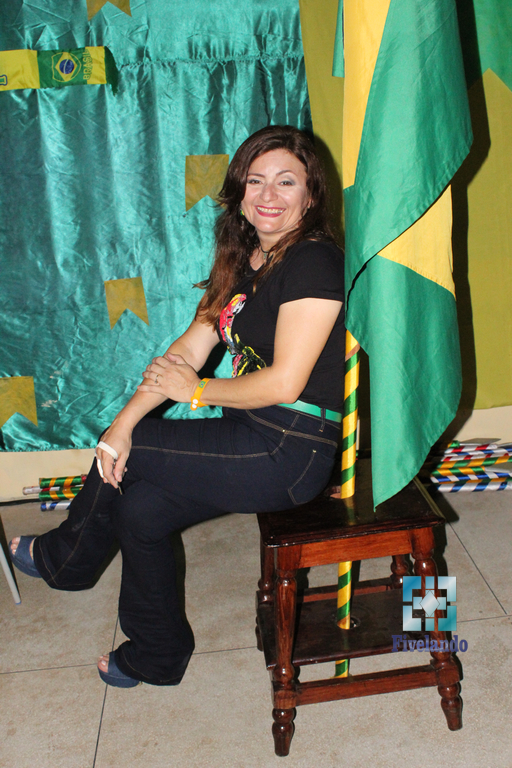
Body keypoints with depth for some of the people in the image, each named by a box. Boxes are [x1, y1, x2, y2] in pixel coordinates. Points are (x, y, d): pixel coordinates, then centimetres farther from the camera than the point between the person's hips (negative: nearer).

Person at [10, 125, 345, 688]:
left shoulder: (314, 261, -16)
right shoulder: (245, 259, 11)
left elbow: (284, 383, -21)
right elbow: (188, 349, 5)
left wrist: (196, 391, -7)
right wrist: (124, 422, -5)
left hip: (288, 454, -8)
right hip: (254, 440, 8)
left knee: (123, 457, -2)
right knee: (139, 509, 3)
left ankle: (63, 558, 29)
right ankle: (157, 657, 26)